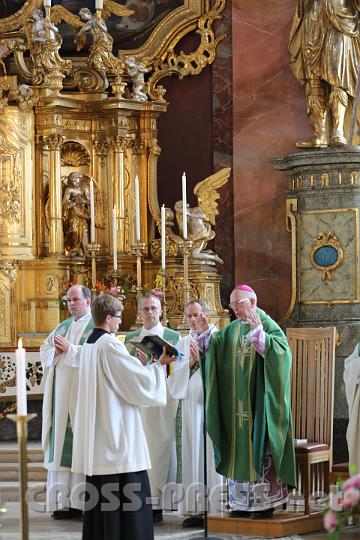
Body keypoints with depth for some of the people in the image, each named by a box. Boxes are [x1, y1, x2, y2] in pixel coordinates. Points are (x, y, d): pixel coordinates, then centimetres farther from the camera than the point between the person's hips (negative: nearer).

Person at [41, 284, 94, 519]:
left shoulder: (96, 326, -1)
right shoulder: (63, 326, 20)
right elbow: (44, 350, 16)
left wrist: (69, 349, -14)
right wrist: (56, 350, -5)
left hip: (82, 392, -7)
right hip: (61, 392, 7)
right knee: (62, 443, 3)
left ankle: (83, 500, -6)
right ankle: (65, 501, 4)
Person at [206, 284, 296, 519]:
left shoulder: (267, 325, -5)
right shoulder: (231, 331, 12)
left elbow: (280, 351, -21)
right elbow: (212, 348, 5)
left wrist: (258, 332, -29)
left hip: (258, 400, -6)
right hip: (237, 401, 6)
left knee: (259, 445, -5)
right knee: (239, 446, 6)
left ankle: (265, 500, 1)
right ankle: (243, 501, 11)